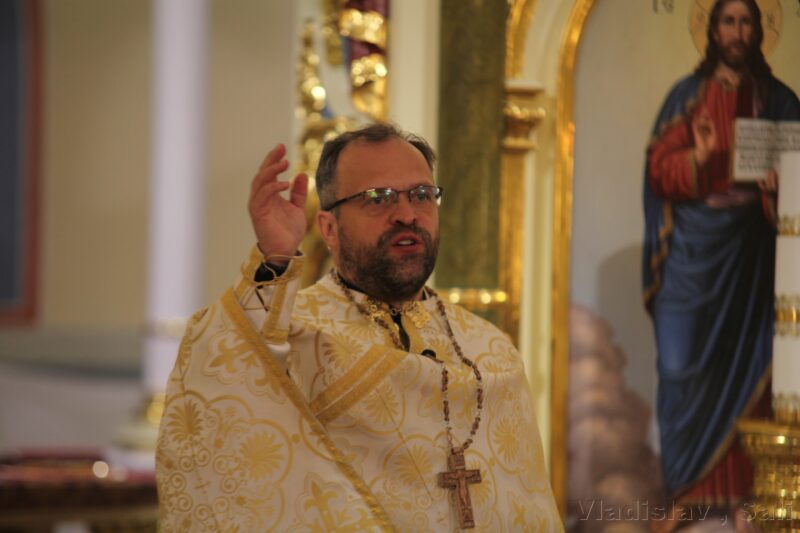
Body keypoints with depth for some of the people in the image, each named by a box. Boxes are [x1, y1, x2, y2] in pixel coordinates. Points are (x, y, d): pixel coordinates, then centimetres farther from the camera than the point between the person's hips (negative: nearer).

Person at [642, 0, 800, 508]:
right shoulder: (688, 95, 5)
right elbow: (660, 168, 0)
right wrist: (700, 157, -19)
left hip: (751, 251, 1)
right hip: (694, 250, -1)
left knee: (746, 363, -1)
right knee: (686, 364, -6)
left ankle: (740, 490, 4)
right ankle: (690, 488, 0)